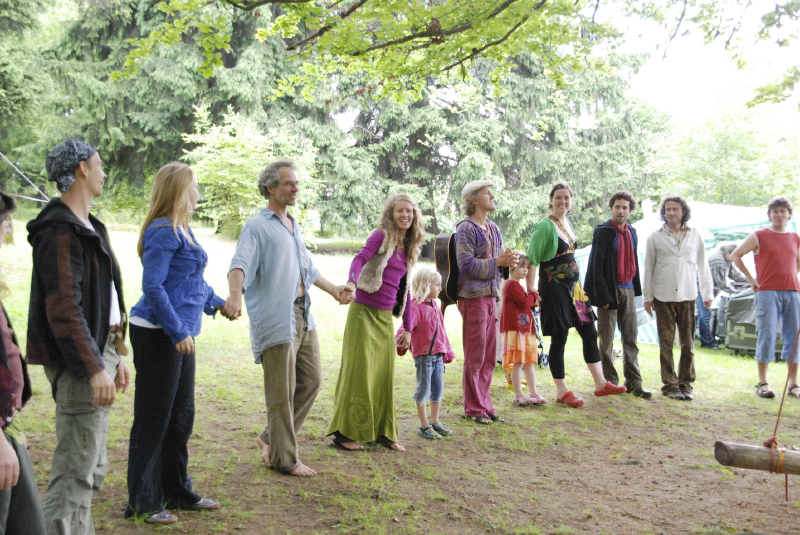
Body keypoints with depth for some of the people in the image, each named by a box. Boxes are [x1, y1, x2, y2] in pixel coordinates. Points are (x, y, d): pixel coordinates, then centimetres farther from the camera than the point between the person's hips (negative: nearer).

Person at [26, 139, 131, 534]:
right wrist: (94, 368, -26)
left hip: (99, 352, 11)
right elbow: (63, 308, -23)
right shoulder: (59, 231, -15)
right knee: (76, 471, -7)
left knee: (92, 469, 17)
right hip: (79, 360, -11)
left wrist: (115, 357, 21)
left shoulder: (87, 226, 17)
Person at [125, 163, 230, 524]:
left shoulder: (181, 230, 14)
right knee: (153, 420, -1)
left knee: (181, 416, 16)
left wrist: (217, 303, 30)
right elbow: (152, 286, -21)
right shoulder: (163, 232, -16)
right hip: (158, 333, -10)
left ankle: (178, 492, 29)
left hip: (180, 334, 10)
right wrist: (178, 332, -22)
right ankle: (142, 504, 10)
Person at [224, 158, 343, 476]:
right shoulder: (257, 226, -7)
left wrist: (333, 290, 42)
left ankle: (272, 438, 24)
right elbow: (240, 264, -23)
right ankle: (284, 459, 9)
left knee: (311, 380, 11)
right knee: (282, 392, -3)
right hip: (275, 319, -9)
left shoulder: (293, 226, 20)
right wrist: (235, 295, -42)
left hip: (303, 315, 9)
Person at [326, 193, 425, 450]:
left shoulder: (408, 249, 15)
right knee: (359, 371, -5)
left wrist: (407, 327, 20)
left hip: (385, 317, 6)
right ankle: (344, 432, 4)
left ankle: (382, 431, 18)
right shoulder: (381, 236, -4)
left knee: (384, 375, 8)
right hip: (364, 311, -6)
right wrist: (352, 282, -42)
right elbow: (360, 258, -21)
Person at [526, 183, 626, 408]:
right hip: (554, 288, -8)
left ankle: (600, 384, 21)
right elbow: (531, 260, -15)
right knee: (559, 338, -2)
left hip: (573, 287, 8)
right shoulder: (545, 226, -12)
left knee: (590, 334, 11)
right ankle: (562, 391, 8)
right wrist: (531, 291, -19)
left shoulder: (567, 224, 13)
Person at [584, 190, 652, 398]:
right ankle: (610, 383, 10)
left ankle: (633, 382, 11)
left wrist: (636, 288, 9)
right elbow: (597, 265, -11)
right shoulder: (603, 232, -8)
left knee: (631, 337, 6)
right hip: (610, 290, -6)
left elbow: (633, 262, 17)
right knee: (607, 339, 2)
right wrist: (603, 295, -16)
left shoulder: (631, 232, 12)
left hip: (628, 289, 6)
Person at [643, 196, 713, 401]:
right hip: (663, 297, -1)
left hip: (687, 296, 1)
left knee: (688, 343, 2)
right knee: (666, 343, 0)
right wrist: (647, 297, 5)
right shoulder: (655, 237, 6)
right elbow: (648, 268, 8)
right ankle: (670, 385, 7)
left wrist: (707, 293, 12)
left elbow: (702, 266, 13)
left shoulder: (694, 235, 9)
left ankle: (685, 384, 11)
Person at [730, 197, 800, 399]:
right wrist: (750, 278, 1)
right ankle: (762, 383, 1)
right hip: (767, 292, -4)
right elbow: (735, 255, 4)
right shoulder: (758, 236, 2)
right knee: (767, 335, -5)